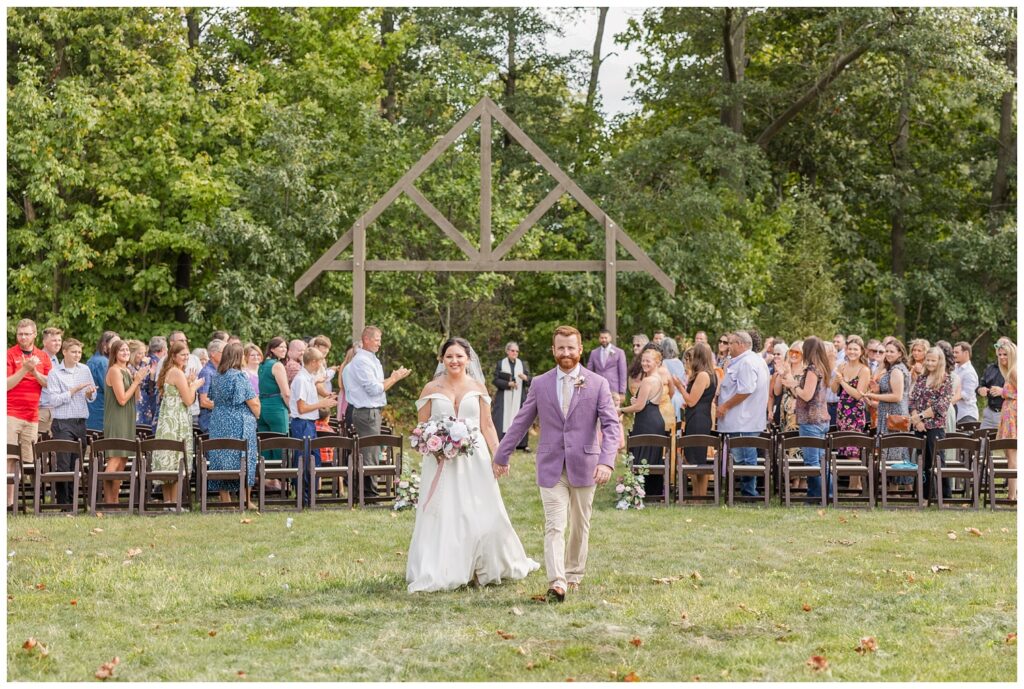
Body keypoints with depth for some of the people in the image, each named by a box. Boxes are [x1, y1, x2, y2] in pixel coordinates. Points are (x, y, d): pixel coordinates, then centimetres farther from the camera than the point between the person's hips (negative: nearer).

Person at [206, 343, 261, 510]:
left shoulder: (217, 376, 6)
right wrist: (257, 415, 6)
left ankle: (225, 500, 11)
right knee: (244, 462, 1)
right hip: (239, 425, -6)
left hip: (218, 424, 6)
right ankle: (246, 501, 1)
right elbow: (253, 403, -12)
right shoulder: (239, 377, -14)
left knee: (221, 459, 8)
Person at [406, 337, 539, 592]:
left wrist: (498, 455, -1)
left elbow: (487, 426, 7)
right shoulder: (431, 389, 2)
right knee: (442, 516, -1)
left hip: (474, 459, 1)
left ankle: (487, 568, 20)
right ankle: (437, 574, 7)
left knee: (482, 514, 4)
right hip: (442, 461, -1)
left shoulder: (477, 387, 6)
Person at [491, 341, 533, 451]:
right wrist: (508, 383, -14)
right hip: (504, 399, -2)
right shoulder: (500, 364, 4)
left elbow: (531, 380, 6)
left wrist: (526, 378, -17)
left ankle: (523, 444, 3)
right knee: (503, 420, -6)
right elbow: (495, 380, -1)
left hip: (519, 398, 2)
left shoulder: (523, 364, 9)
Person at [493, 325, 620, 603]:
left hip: (584, 465, 0)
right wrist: (501, 456, 14)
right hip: (551, 467, 0)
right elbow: (520, 422, 12)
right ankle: (557, 583, -19)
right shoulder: (540, 384, 5)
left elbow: (611, 425, -7)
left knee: (580, 526, 12)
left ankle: (574, 575, 27)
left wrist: (606, 462, -21)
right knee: (554, 527, -10)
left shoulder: (597, 384, -1)